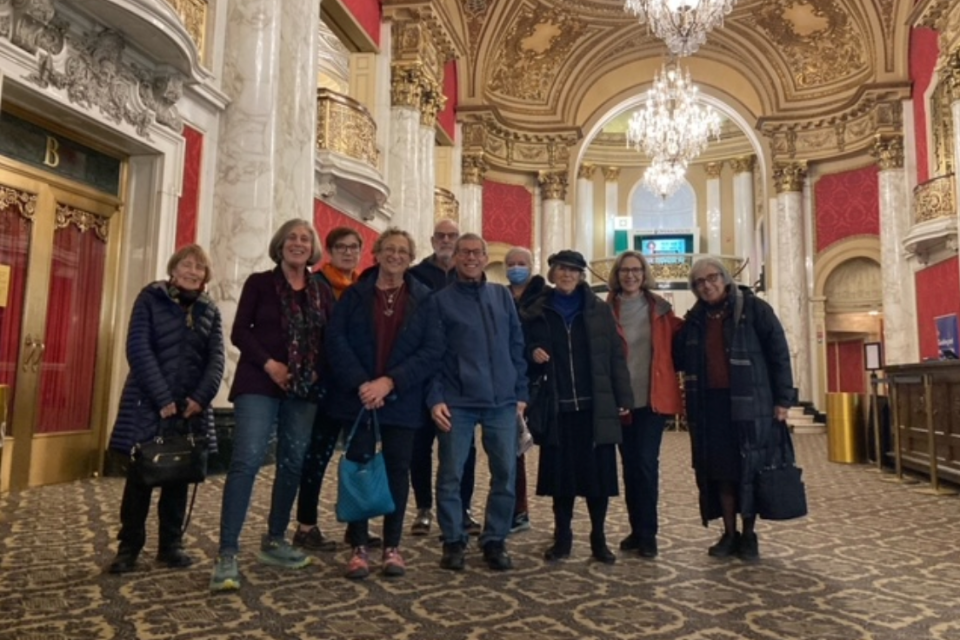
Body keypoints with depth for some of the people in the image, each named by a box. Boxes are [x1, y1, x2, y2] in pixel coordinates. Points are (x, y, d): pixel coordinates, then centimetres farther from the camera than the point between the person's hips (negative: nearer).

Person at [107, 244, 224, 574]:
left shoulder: (210, 311, 10)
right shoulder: (150, 299, -1)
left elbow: (216, 359, 3)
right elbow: (138, 350, -10)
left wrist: (201, 397, -13)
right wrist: (163, 399, -18)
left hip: (190, 406, 3)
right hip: (148, 404, -3)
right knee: (140, 475, 3)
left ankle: (171, 544, 18)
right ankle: (129, 546, 16)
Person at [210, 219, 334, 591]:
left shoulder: (322, 292, 11)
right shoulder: (259, 283, 3)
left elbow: (330, 338, 11)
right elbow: (240, 331, -3)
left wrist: (319, 373, -4)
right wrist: (268, 364, -15)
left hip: (304, 389, 4)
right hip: (259, 384, -4)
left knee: (293, 464, 8)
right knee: (247, 460, -14)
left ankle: (274, 542, 23)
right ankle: (227, 555, -10)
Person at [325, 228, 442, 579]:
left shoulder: (424, 298, 3)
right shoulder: (354, 294, 5)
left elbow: (433, 350, -6)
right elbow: (336, 339, -4)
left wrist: (389, 382, -15)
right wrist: (360, 383, -17)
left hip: (402, 400, 0)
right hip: (357, 396, 0)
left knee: (397, 469, 5)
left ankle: (392, 546, 19)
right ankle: (358, 547, 15)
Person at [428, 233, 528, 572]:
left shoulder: (503, 296, 12)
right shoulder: (440, 300, 3)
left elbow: (516, 346, 12)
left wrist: (521, 392, 7)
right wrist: (435, 398, -10)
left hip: (502, 401, 3)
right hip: (457, 402, -2)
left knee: (506, 473, 5)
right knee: (450, 474, 3)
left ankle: (495, 540, 20)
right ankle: (453, 541, 19)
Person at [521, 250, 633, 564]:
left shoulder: (600, 310, 5)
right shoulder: (536, 312, 6)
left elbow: (615, 356, 2)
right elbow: (524, 353, 14)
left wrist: (623, 398, -4)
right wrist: (533, 355, -9)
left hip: (596, 408, 0)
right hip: (557, 409, 0)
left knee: (599, 473, 4)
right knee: (561, 473, 6)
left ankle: (599, 538, 19)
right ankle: (562, 537, 20)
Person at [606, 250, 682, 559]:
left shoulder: (659, 309, 3)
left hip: (654, 397, -1)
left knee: (646, 462, -4)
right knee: (629, 464, 9)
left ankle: (647, 534, 8)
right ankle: (637, 529, 22)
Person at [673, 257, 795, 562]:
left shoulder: (753, 308, -1)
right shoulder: (694, 319, 11)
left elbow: (778, 354, -3)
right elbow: (678, 358, 17)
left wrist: (782, 399, -7)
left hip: (750, 404, -3)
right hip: (708, 406, 4)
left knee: (749, 469, 4)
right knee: (719, 471, 7)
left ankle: (748, 534, 19)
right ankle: (729, 533, 19)